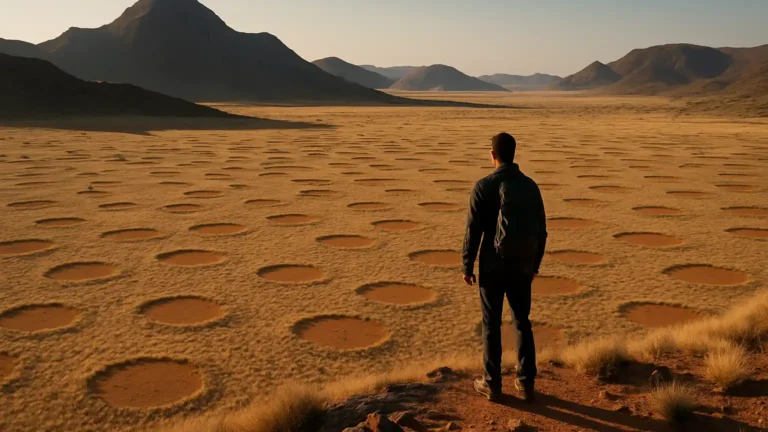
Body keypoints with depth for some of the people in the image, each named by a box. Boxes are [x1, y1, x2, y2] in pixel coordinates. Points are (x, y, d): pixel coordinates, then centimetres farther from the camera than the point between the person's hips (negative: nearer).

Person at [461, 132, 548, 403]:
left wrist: (467, 266, -1)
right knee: (522, 323, 15)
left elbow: (473, 231, -11)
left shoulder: (484, 187, -11)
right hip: (522, 266, 4)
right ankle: (526, 383, 19)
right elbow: (541, 230, 6)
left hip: (493, 266, -3)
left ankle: (492, 384, 15)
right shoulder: (530, 186, 1)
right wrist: (535, 263, 18)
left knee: (491, 325, 8)